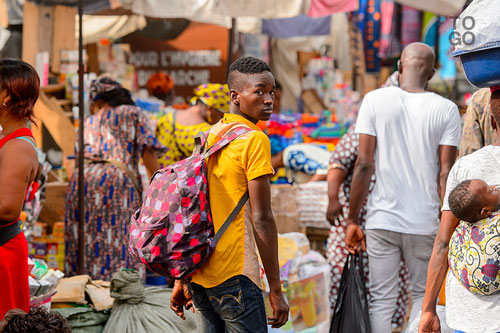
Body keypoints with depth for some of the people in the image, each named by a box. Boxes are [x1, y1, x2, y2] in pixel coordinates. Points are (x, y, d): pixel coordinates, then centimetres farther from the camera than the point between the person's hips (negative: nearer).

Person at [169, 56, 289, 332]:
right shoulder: (254, 140, -11)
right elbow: (261, 219, -15)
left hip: (198, 270, 8)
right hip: (234, 277, -8)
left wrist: (181, 280, 19)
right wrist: (275, 291, -12)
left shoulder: (207, 137, 12)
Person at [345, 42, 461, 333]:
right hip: (425, 222, 0)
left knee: (382, 300, 6)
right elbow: (446, 174, -4)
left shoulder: (375, 100, -2)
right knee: (424, 294, 16)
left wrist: (353, 219, 1)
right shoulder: (446, 110, -1)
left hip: (382, 221, 0)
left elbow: (364, 164, -5)